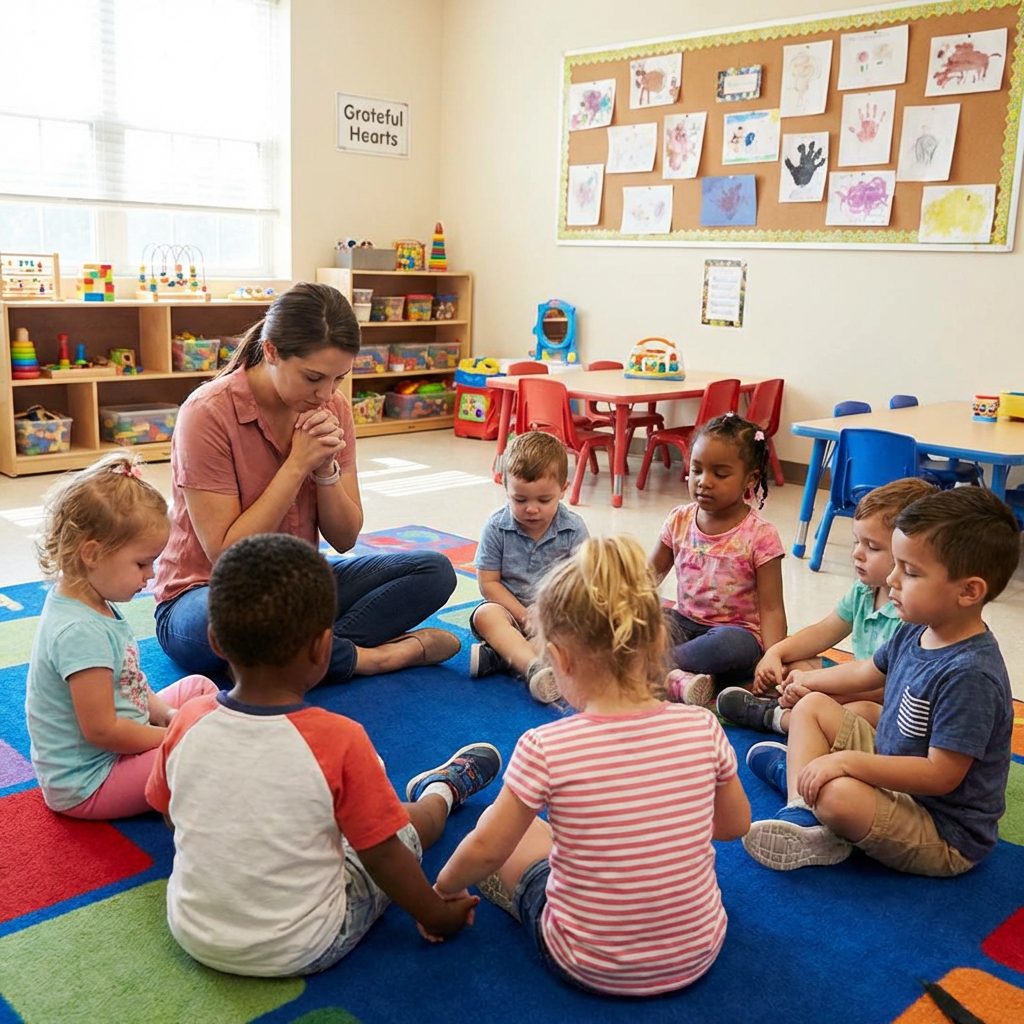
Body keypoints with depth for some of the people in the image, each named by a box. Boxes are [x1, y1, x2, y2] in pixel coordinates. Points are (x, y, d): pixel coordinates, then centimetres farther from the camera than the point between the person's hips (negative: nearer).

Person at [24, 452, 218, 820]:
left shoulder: (94, 603, 2)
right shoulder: (79, 631, -30)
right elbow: (101, 730, -27)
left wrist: (165, 713, 0)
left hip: (118, 748, 11)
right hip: (85, 786, -11)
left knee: (198, 686, 15)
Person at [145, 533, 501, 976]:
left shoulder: (186, 723, -15)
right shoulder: (340, 741, -27)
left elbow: (172, 818, 4)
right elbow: (384, 858, -16)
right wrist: (438, 916, 2)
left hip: (193, 936, 4)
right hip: (300, 950, -4)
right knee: (406, 827, 17)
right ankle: (442, 789, 47)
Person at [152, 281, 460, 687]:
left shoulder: (334, 409, -2)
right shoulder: (208, 414, -19)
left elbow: (344, 539, 0)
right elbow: (225, 555, -20)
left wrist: (326, 468, -18)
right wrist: (297, 464, -23)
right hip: (205, 596, -5)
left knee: (434, 571, -10)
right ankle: (371, 656, -18)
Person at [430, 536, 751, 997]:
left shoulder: (546, 749, -25)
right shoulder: (702, 728, -16)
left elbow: (485, 852, -13)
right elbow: (736, 824, 2)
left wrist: (444, 889, 8)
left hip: (588, 966, -3)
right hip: (698, 955, 3)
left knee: (495, 820, 16)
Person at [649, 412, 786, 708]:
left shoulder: (760, 536, -11)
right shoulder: (680, 521, 2)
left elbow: (771, 608, -12)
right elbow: (651, 574, 13)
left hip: (736, 631, -4)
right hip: (685, 622, 4)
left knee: (733, 645, -39)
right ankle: (676, 678, -36)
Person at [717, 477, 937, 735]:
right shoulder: (863, 590, 3)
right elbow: (824, 632, 14)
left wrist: (814, 680, -28)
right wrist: (776, 652, -2)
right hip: (859, 684, 9)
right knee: (793, 664, 10)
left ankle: (773, 717, -27)